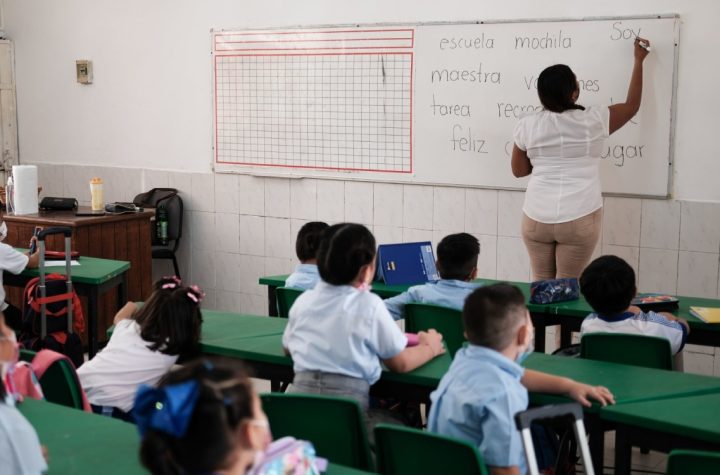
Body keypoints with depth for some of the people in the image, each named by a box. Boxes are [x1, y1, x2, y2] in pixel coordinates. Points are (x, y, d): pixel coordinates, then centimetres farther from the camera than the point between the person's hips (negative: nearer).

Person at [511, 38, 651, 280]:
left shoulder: (526, 124, -1)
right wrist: (639, 61, 22)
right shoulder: (592, 121, -4)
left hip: (537, 218, 2)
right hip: (579, 219, -2)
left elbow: (519, 170, 9)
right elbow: (632, 106, 13)